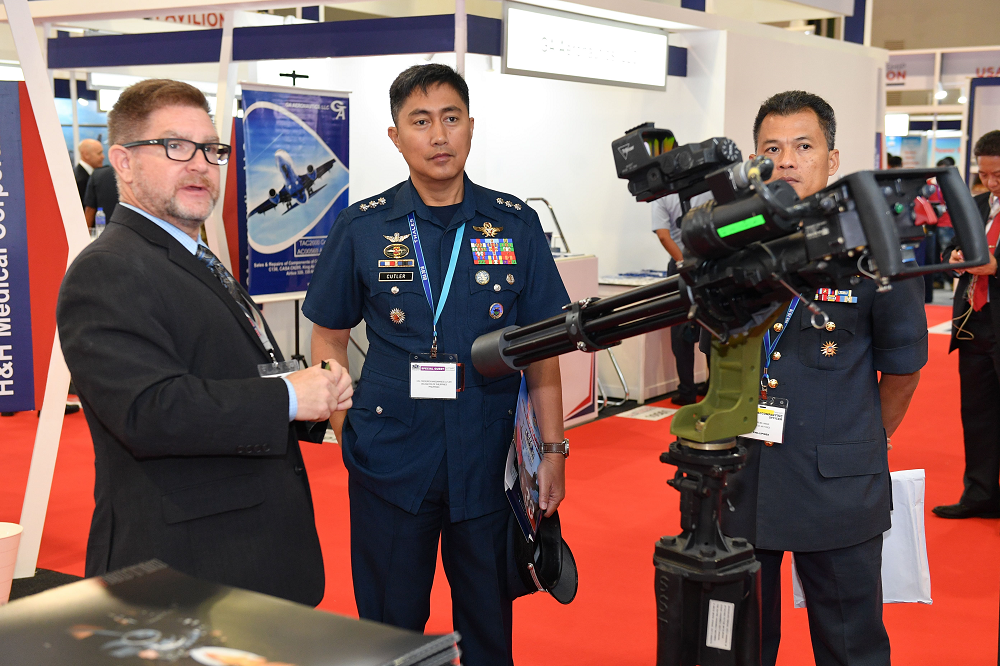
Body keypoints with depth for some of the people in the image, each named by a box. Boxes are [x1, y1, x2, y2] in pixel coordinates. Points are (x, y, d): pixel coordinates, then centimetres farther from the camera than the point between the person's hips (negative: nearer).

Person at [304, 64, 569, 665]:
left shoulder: (516, 225, 1)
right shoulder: (362, 228, -1)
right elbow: (330, 336, 8)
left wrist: (553, 448, 1)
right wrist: (346, 430, -2)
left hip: (490, 458, 1)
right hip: (390, 460, 0)